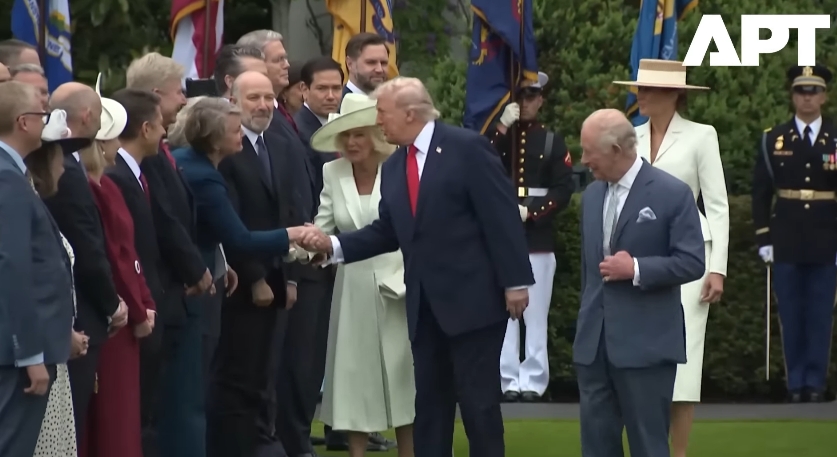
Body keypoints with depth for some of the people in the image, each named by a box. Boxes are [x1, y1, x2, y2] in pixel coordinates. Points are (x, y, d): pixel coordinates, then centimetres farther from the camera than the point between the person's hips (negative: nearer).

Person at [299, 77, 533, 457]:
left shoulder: (467, 148, -9)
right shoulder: (393, 168, 11)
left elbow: (502, 216, -12)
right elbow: (387, 231, 13)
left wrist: (515, 281, -16)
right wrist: (332, 245, 0)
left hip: (473, 297, -7)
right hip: (424, 304, 7)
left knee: (478, 399, -3)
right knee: (428, 400, 10)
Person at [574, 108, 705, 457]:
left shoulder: (672, 193, -8)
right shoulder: (592, 195, 13)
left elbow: (692, 262, -10)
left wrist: (636, 269, -18)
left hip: (645, 341, -6)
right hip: (594, 341, 6)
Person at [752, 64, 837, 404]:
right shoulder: (773, 140, 5)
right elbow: (761, 192, 5)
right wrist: (763, 240, 0)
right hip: (786, 242, 0)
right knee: (791, 313, 4)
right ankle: (795, 382, 10)